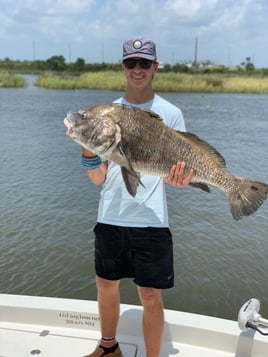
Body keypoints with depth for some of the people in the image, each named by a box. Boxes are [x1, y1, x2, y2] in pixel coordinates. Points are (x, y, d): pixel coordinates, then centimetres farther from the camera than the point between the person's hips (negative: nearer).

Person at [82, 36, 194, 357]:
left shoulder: (170, 114, -2)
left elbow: (180, 171, -1)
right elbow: (98, 178, 1)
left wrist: (177, 180, -24)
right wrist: (88, 149, -18)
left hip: (150, 220, -3)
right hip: (110, 217, 4)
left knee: (149, 295, 5)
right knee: (106, 283, 18)